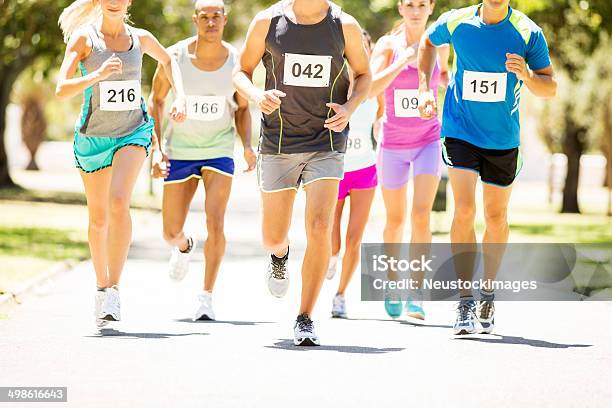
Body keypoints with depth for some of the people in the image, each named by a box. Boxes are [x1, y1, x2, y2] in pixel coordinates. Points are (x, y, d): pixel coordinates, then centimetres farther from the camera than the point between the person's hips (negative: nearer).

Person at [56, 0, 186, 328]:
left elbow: (168, 60, 23)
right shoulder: (84, 38, -8)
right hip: (92, 137, 0)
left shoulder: (140, 38, 1)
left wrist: (180, 97, 9)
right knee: (98, 218, 11)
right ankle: (101, 285, 33)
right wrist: (99, 74, -33)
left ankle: (113, 290, -23)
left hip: (133, 132, 0)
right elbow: (62, 89, -18)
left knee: (119, 202, -24)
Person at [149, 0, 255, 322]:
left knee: (215, 221, -19)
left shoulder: (237, 61, -9)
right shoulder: (174, 57, -12)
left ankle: (206, 296, -8)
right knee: (171, 233, 5)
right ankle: (184, 246, 43)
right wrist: (156, 149, -9)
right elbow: (156, 101, 0)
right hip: (179, 150, 1)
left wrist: (247, 145, -11)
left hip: (219, 150, -1)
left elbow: (242, 108, 5)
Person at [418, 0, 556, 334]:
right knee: (464, 209, -16)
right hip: (460, 130, -1)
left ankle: (488, 294, 30)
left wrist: (526, 75, -25)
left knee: (496, 217, 10)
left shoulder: (528, 33, -7)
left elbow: (550, 88, -4)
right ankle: (465, 302, -15)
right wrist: (425, 88, 8)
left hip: (503, 139, 1)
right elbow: (428, 43, 18)